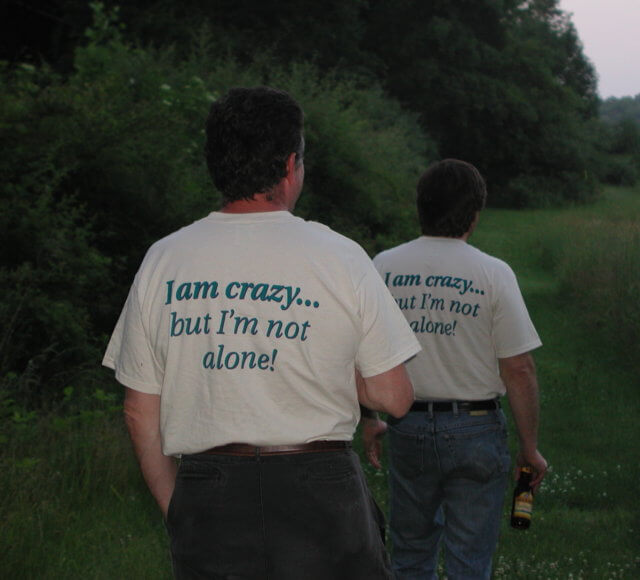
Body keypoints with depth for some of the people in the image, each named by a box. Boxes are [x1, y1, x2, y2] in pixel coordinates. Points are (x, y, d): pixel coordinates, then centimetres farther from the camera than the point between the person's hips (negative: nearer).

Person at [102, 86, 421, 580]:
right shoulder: (339, 257, -5)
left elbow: (140, 412, 6)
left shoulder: (162, 261, 2)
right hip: (319, 493, -2)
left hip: (205, 501, 3)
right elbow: (395, 398, -2)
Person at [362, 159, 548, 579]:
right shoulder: (493, 274, -8)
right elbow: (519, 370, -9)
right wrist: (530, 448, 0)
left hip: (408, 429, 3)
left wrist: (369, 422, 16)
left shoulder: (383, 267, -1)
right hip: (476, 430, -2)